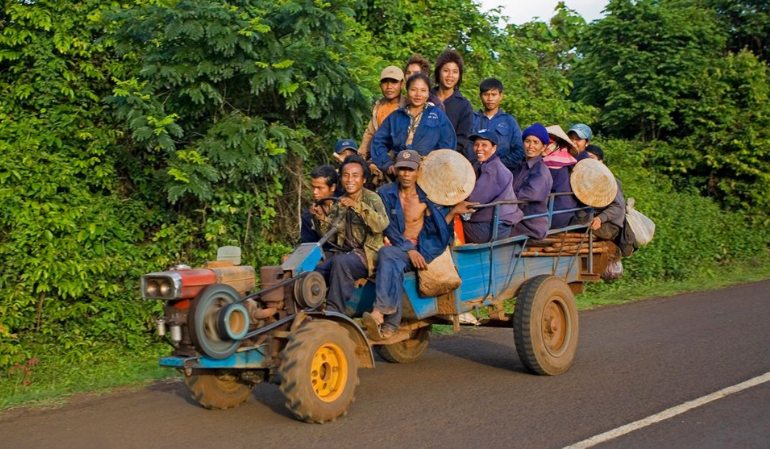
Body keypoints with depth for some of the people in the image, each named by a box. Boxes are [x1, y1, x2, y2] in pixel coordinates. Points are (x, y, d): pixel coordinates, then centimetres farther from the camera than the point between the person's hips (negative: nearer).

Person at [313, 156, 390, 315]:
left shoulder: (372, 198, -1)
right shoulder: (339, 204, 14)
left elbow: (382, 225, -20)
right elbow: (331, 238, 14)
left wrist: (358, 206, -28)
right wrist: (323, 218, -3)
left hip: (367, 253, -5)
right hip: (343, 252, 5)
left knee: (341, 261, -34)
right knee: (316, 271, -21)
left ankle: (334, 311, -26)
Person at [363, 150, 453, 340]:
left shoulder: (427, 196, 7)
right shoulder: (385, 193, 6)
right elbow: (387, 227, -2)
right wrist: (408, 249, -15)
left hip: (422, 251, -2)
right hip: (395, 247, 2)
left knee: (388, 254, -33)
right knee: (394, 266, -35)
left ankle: (380, 313, -42)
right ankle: (391, 323, -37)